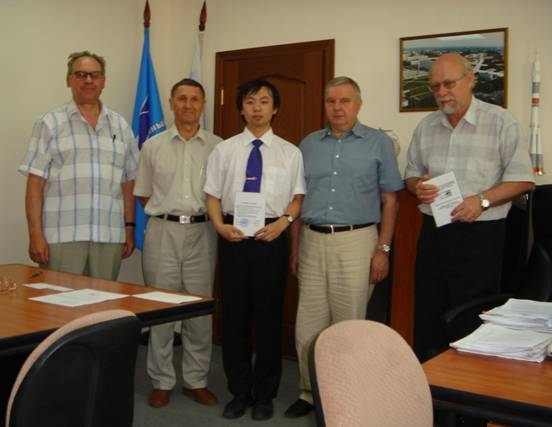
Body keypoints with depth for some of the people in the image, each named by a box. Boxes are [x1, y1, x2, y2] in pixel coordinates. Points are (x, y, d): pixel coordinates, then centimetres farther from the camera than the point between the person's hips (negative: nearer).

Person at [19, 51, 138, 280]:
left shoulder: (120, 126, 13)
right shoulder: (51, 123, 4)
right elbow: (35, 183, -1)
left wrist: (130, 228, 8)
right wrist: (36, 234, -7)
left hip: (110, 236, 3)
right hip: (62, 236, -2)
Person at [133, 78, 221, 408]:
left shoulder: (218, 147, 4)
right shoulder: (153, 146, 7)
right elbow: (143, 193, 12)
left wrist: (202, 213, -2)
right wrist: (168, 212, 3)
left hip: (201, 232, 0)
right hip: (163, 231, 0)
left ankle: (197, 380, 20)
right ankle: (162, 381, 17)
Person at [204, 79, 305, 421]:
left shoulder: (290, 152, 6)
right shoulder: (224, 149, 8)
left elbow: (298, 197, 6)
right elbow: (213, 195, 7)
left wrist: (283, 222, -12)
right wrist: (220, 226, -9)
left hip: (272, 237, -1)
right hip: (233, 237, 1)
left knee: (269, 315, 6)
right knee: (234, 314, 7)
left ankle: (265, 393, 23)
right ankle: (239, 391, 23)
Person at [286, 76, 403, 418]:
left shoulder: (379, 143, 2)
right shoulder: (309, 144, 12)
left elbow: (390, 200, 1)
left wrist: (383, 249, -6)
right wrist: (295, 247, 9)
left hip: (356, 241, -3)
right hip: (312, 240, 3)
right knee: (308, 326, 6)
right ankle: (311, 392, 21)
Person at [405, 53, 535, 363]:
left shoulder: (500, 122, -4)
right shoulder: (426, 127, 11)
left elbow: (523, 179, -5)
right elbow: (412, 174, 19)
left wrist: (482, 200, -18)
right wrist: (418, 187, -4)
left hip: (480, 235, -5)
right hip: (434, 232, 5)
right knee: (427, 320, 10)